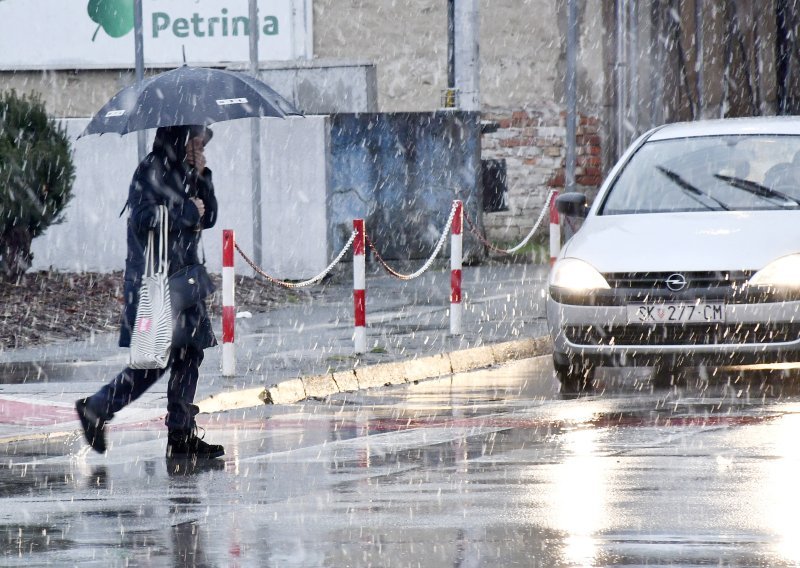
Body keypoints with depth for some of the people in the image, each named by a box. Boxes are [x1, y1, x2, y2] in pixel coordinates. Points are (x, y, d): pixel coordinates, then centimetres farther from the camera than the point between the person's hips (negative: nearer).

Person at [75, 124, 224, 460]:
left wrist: (202, 178, 5)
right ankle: (96, 409, 3)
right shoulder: (151, 171, -10)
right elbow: (145, 219, -21)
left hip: (183, 275, 9)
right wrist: (187, 212, -12)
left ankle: (182, 434, 6)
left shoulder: (184, 173, 16)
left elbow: (208, 218, 17)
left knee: (190, 353, 4)